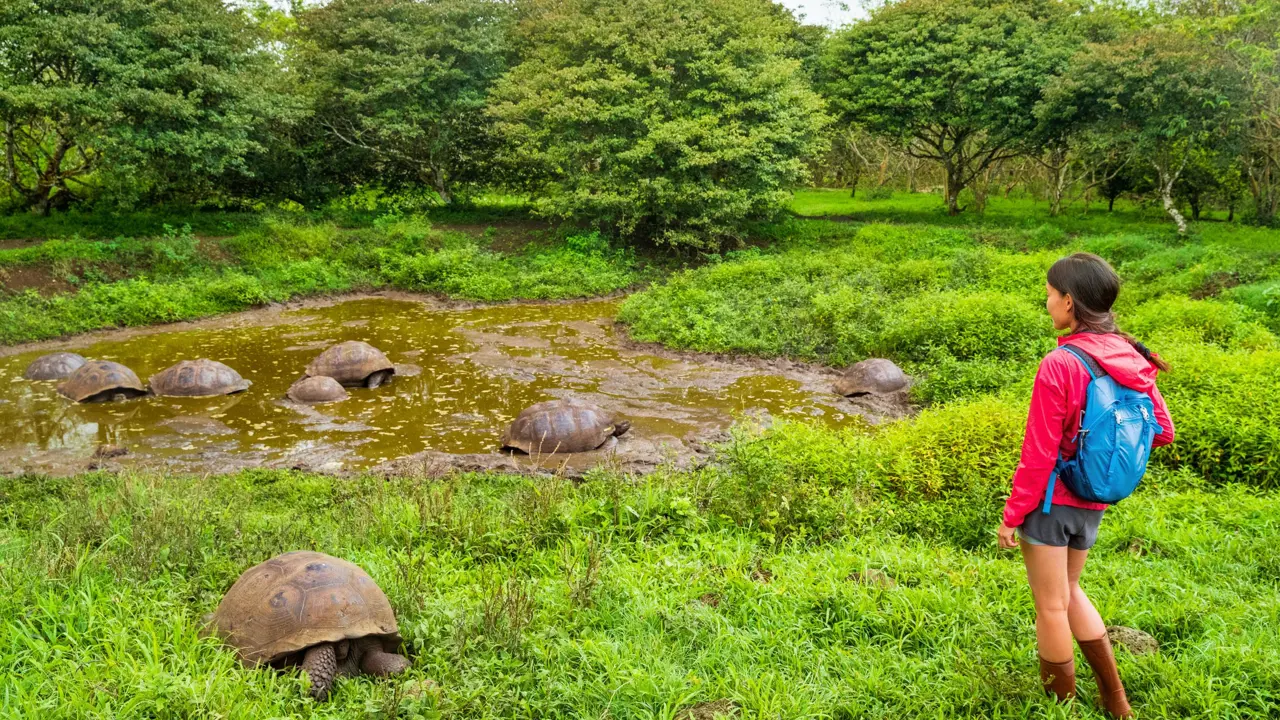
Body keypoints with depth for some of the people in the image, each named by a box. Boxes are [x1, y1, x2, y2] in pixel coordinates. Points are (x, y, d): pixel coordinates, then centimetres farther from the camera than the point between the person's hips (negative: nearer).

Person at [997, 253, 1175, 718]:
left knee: (1050, 607, 11)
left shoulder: (1059, 365, -22)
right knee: (1068, 592, 25)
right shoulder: (1132, 360, -3)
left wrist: (1012, 514, -9)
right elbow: (1163, 431, 5)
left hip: (1050, 499, -7)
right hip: (1093, 503, 7)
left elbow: (1038, 454, -18)